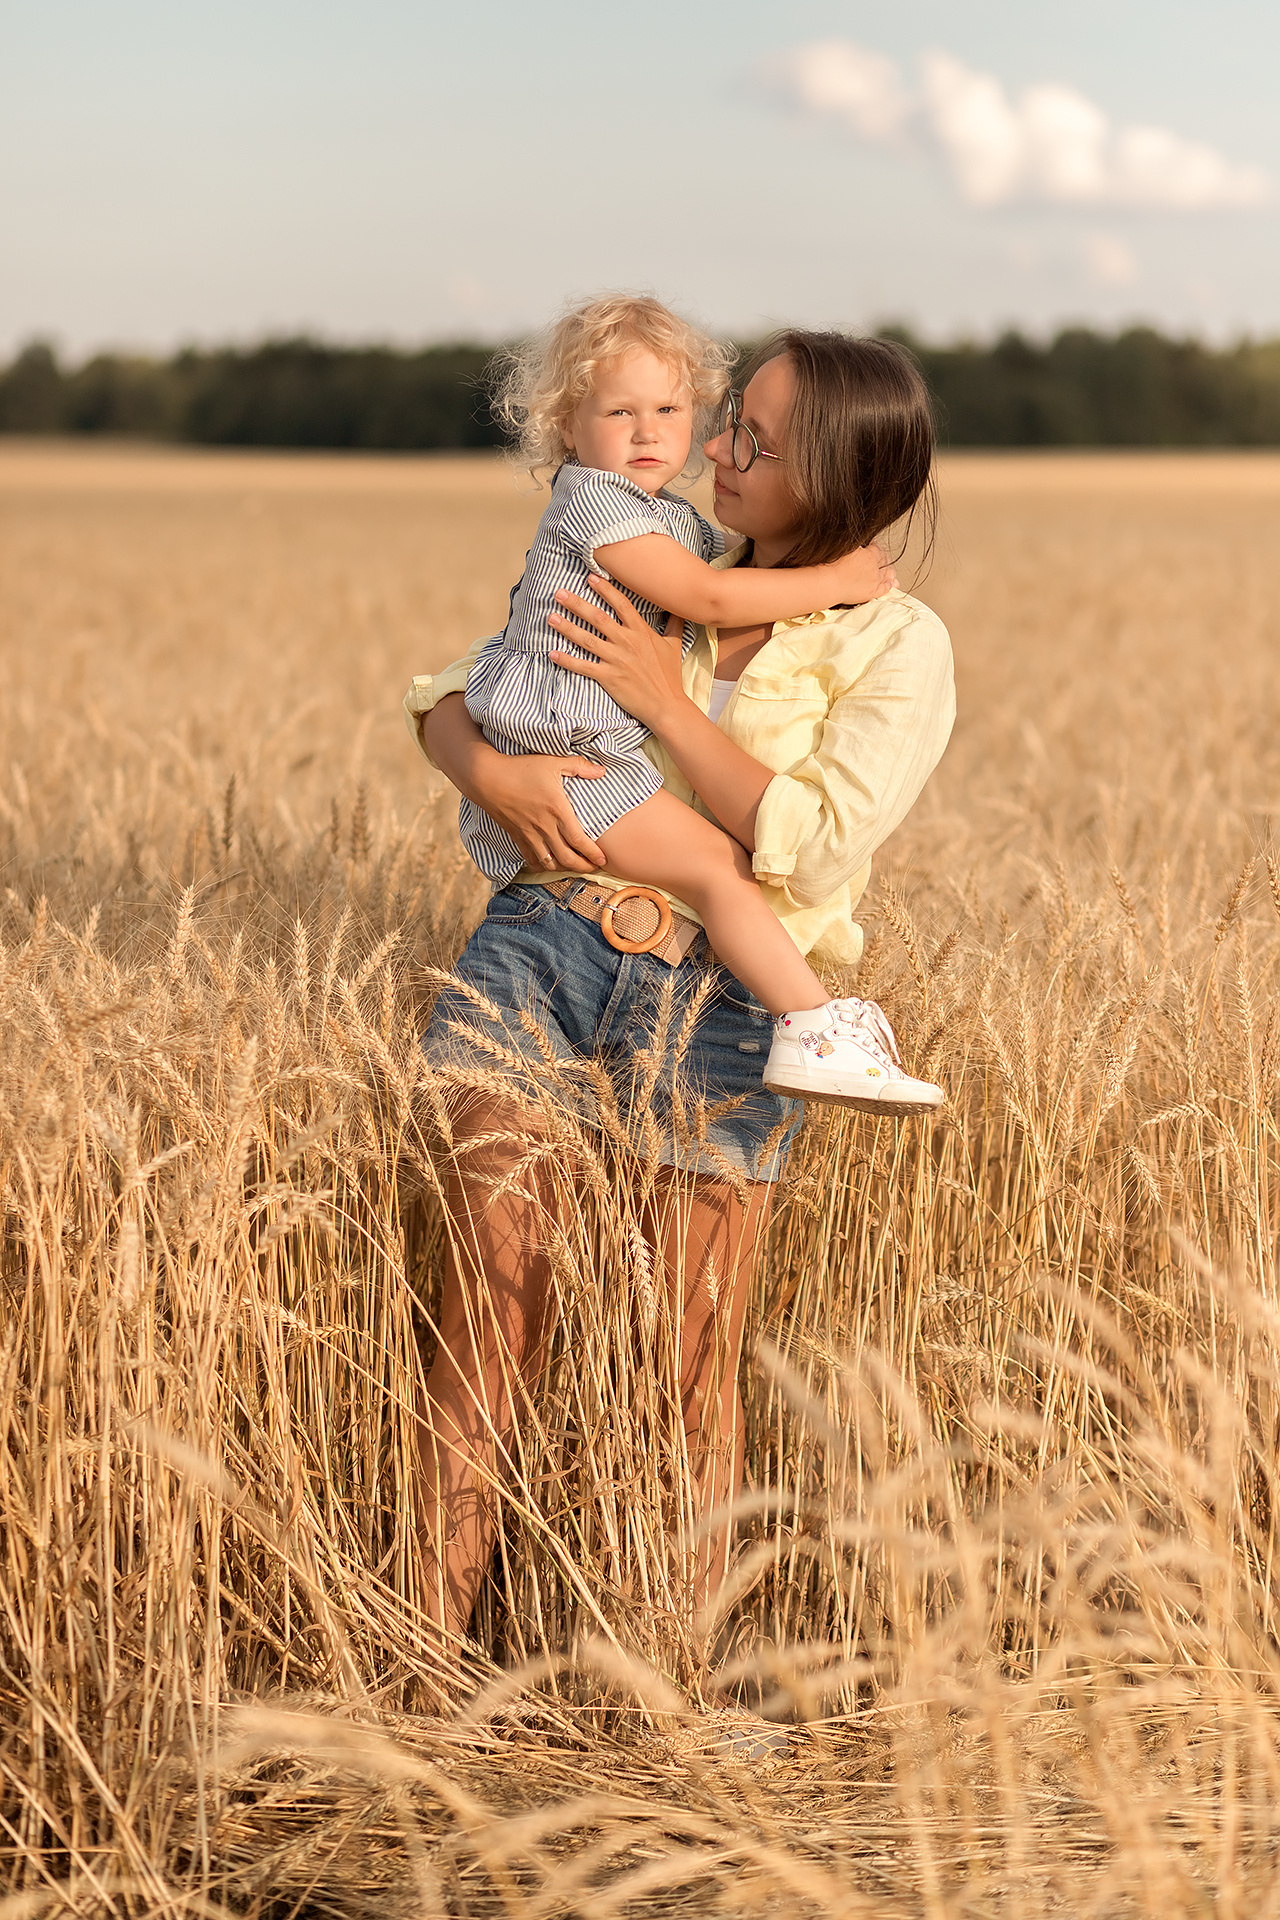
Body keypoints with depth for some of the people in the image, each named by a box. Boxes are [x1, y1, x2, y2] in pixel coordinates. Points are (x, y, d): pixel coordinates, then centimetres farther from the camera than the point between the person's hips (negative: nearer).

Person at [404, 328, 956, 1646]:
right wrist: (489, 769, -7)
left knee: (689, 1362, -2)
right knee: (487, 1302, -5)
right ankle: (424, 1649, -1)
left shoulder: (898, 647, 1)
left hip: (716, 982, -3)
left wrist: (666, 700, -11)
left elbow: (816, 850, -12)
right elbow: (443, 694, 15)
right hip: (546, 932, 3)